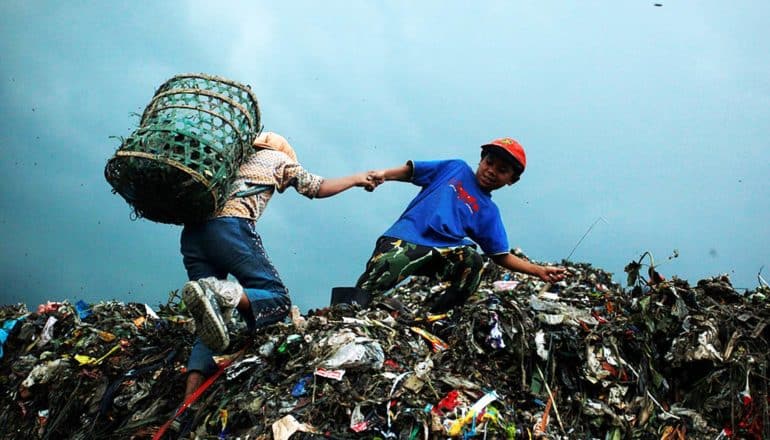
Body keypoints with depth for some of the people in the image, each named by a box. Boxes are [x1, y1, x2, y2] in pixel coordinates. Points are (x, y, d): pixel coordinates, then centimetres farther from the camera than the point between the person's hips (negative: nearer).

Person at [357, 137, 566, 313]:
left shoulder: (489, 212, 21)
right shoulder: (457, 168, 20)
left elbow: (502, 256, 17)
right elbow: (410, 170, 22)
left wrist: (539, 270, 6)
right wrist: (384, 174, 2)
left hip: (444, 251, 2)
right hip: (405, 238, -2)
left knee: (472, 259, -31)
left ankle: (430, 316, -24)